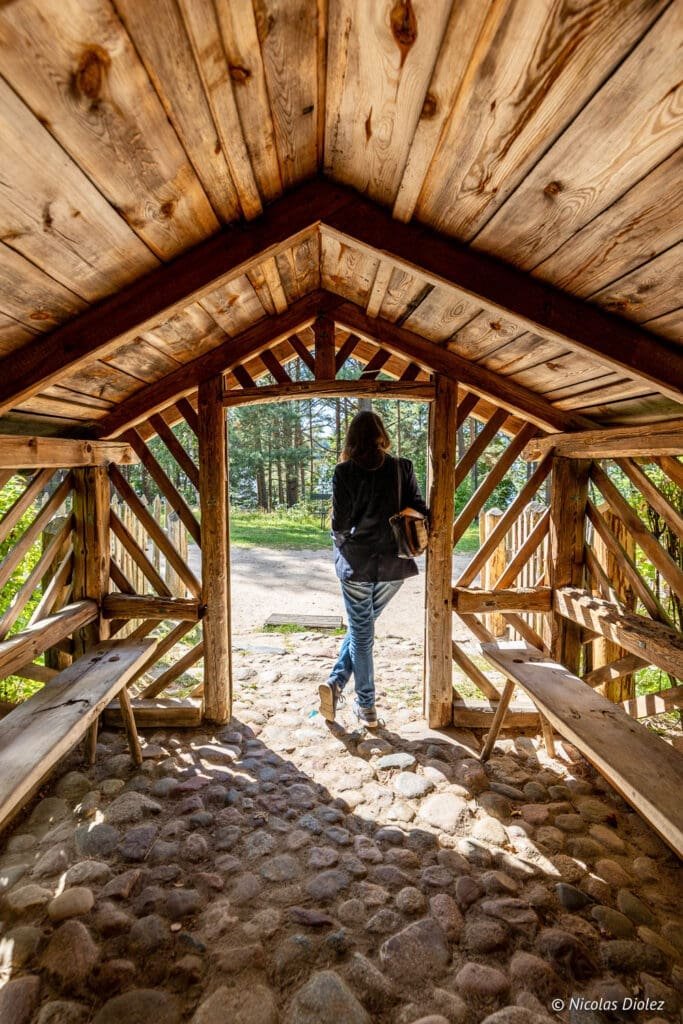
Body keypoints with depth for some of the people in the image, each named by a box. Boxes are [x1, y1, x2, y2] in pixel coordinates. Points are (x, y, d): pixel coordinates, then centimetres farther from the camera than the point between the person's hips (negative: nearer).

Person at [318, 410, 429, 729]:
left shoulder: (345, 472, -9)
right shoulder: (402, 468, -2)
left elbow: (339, 523, -10)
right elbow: (420, 512, -4)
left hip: (356, 563, -2)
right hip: (393, 563, 3)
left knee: (361, 632, 12)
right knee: (363, 627, 21)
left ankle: (366, 708, 17)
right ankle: (336, 683, 17)